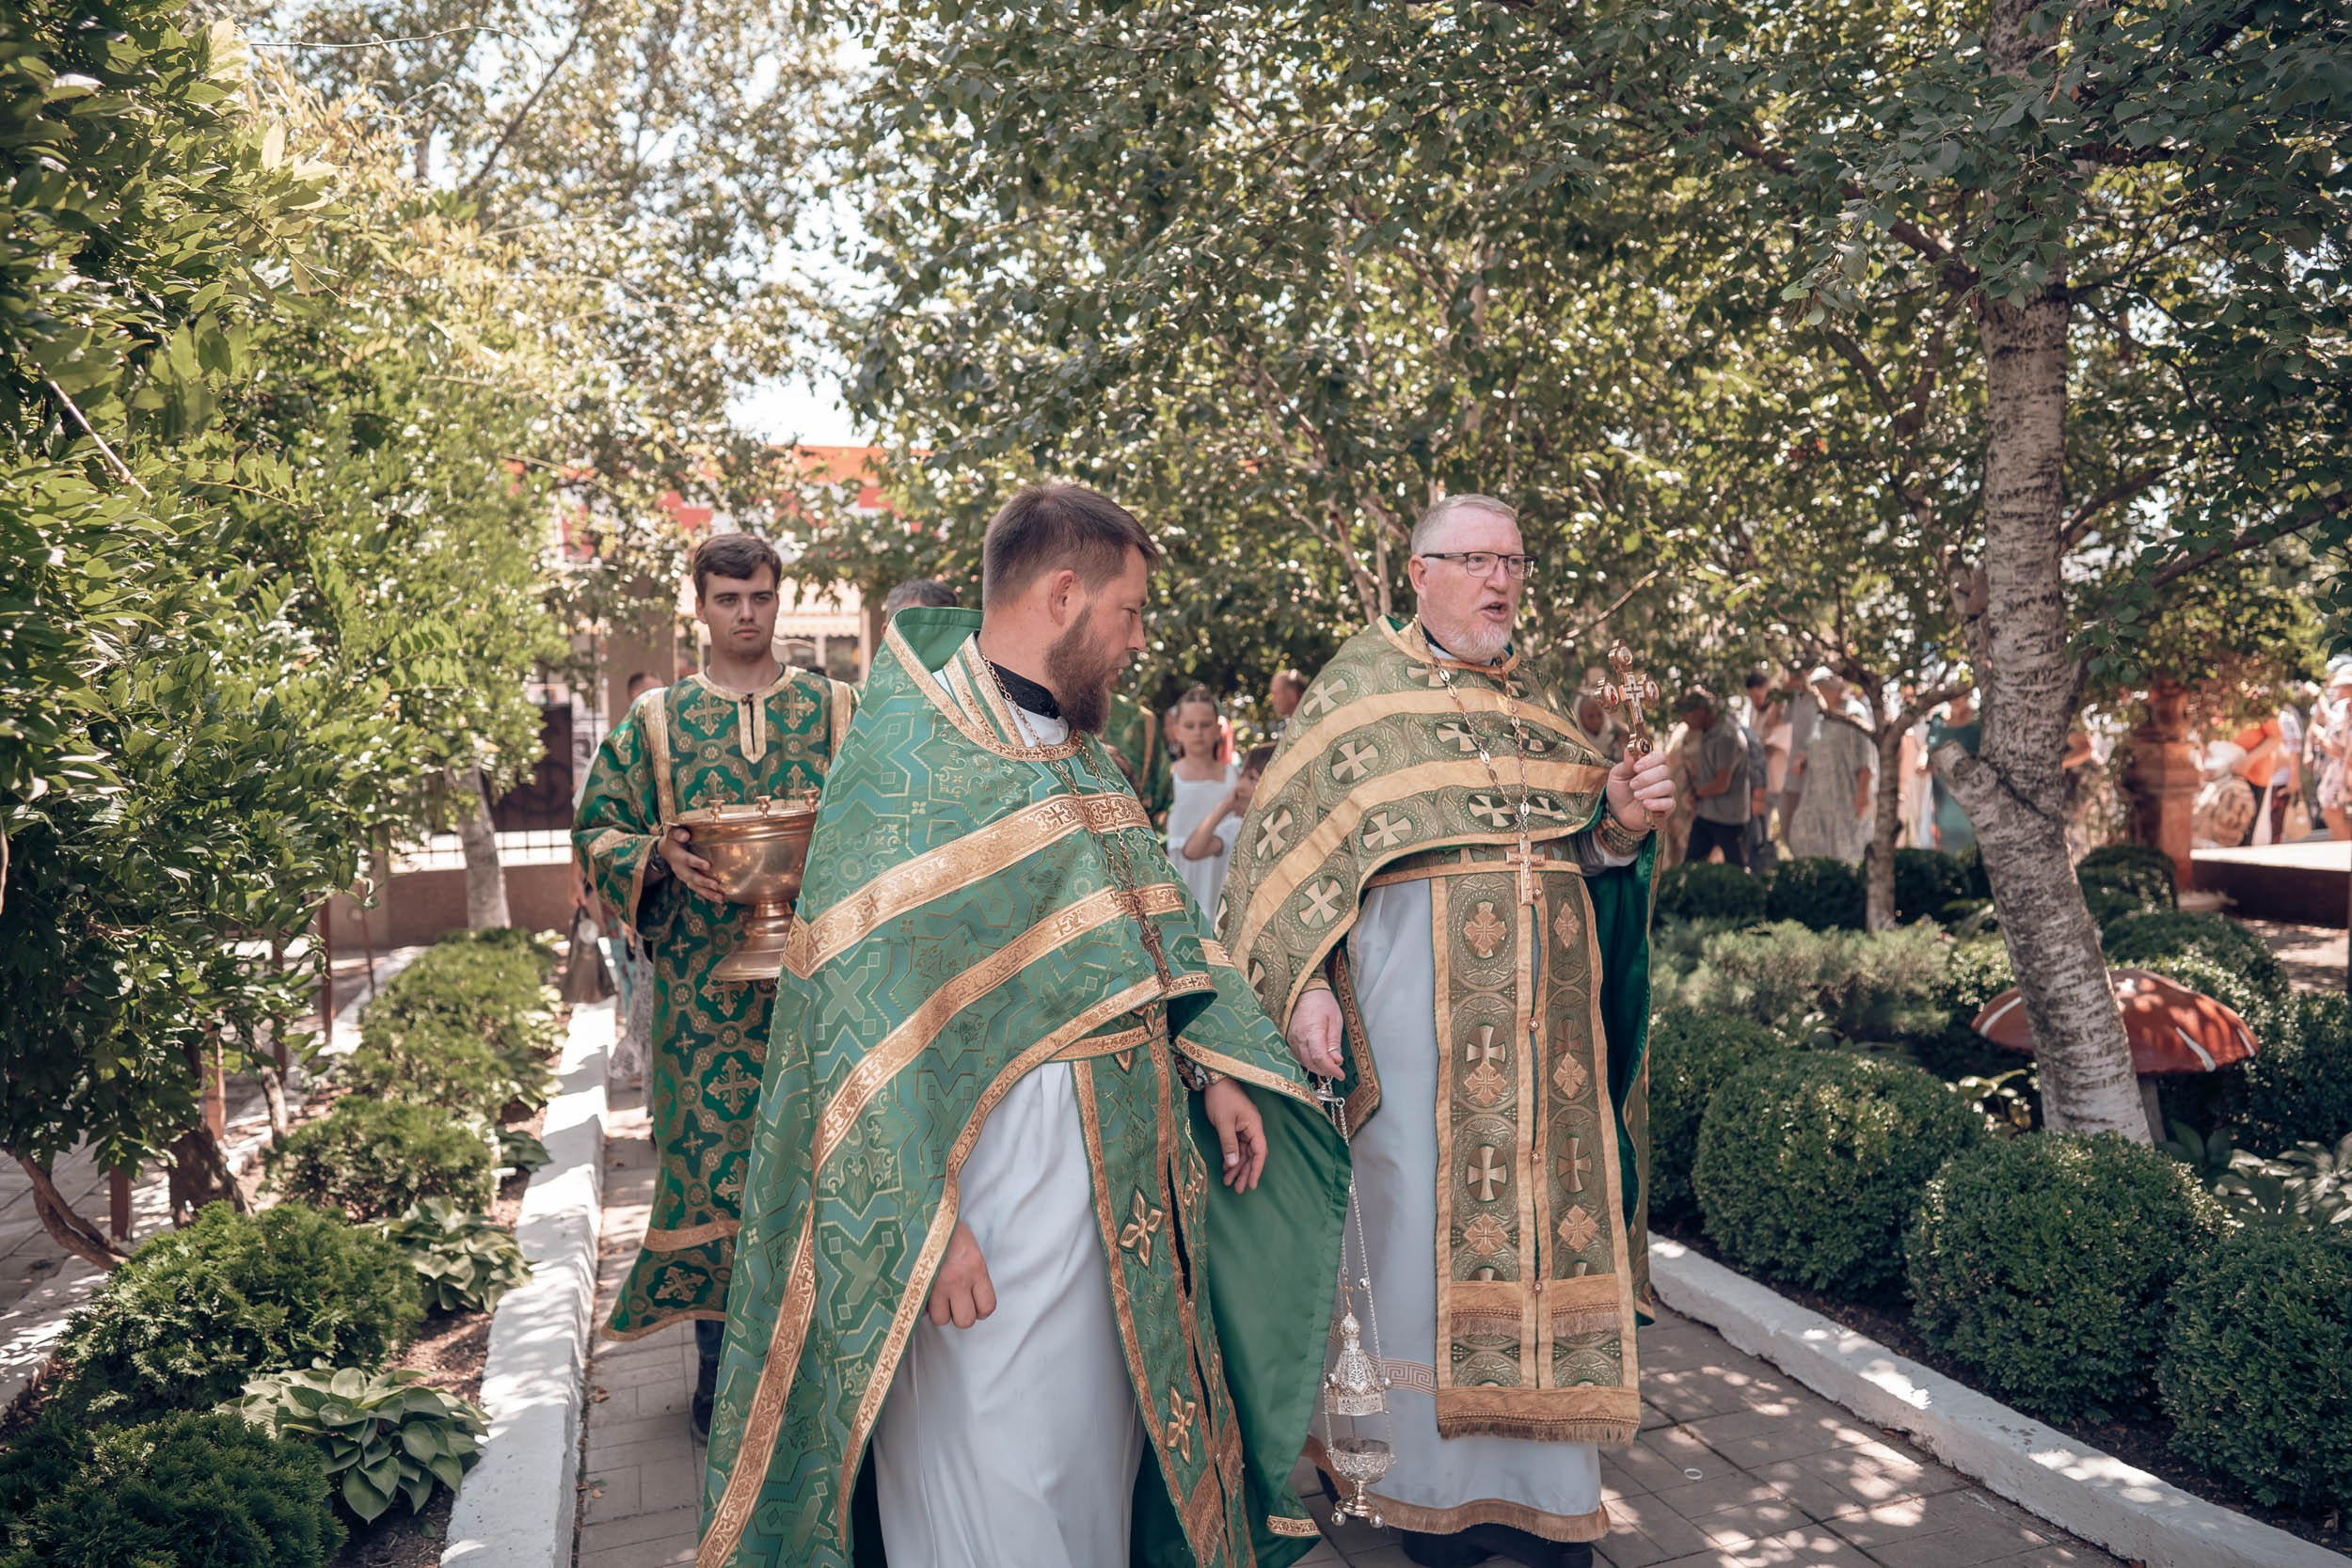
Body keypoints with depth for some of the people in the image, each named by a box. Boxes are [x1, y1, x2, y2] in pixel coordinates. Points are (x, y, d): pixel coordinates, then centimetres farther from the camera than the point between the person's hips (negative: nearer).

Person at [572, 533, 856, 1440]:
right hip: (702, 982, 0)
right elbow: (596, 831, 7)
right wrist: (660, 856, -13)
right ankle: (718, 1355, 20)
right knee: (709, 1153, 3)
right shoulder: (656, 719, 7)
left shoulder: (835, 709, 7)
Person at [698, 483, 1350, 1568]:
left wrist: (1213, 1068, 4)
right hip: (985, 1171, -8)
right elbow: (869, 1008, -19)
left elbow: (1150, 925, 16)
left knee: (1101, 1441, 20)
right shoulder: (908, 753, -15)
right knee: (991, 1475, 5)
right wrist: (926, 1221, -21)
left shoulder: (1079, 749, 12)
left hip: (1117, 1168, 8)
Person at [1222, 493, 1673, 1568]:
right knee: (1422, 1212, 0)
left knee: (1540, 1210, 5)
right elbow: (1285, 844, -4)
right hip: (1414, 999, -5)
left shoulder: (1533, 704, 18)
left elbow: (1581, 857, 20)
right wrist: (1302, 983, -16)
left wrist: (1620, 825, -2)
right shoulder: (1360, 687, 3)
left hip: (1544, 1011, 5)